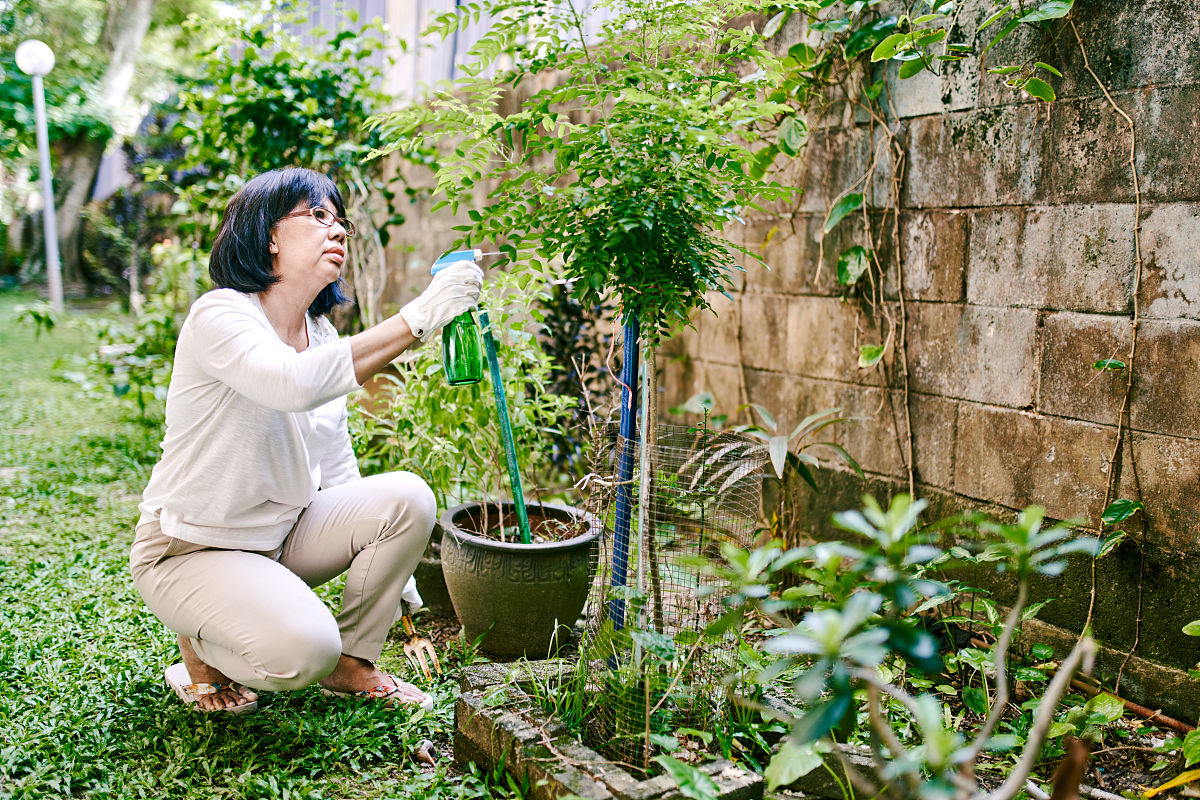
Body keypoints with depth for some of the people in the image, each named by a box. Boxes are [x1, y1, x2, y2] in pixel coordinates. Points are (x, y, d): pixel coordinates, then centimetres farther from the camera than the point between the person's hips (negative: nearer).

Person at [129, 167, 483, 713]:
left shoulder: (322, 335, 4)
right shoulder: (219, 315, -19)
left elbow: (338, 474, 8)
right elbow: (294, 384, -43)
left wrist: (395, 576, 4)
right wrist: (417, 319, -41)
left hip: (282, 535, 7)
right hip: (190, 550, -7)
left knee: (407, 497, -16)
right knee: (303, 648, -30)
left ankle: (350, 664, 2)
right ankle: (202, 650, 5)